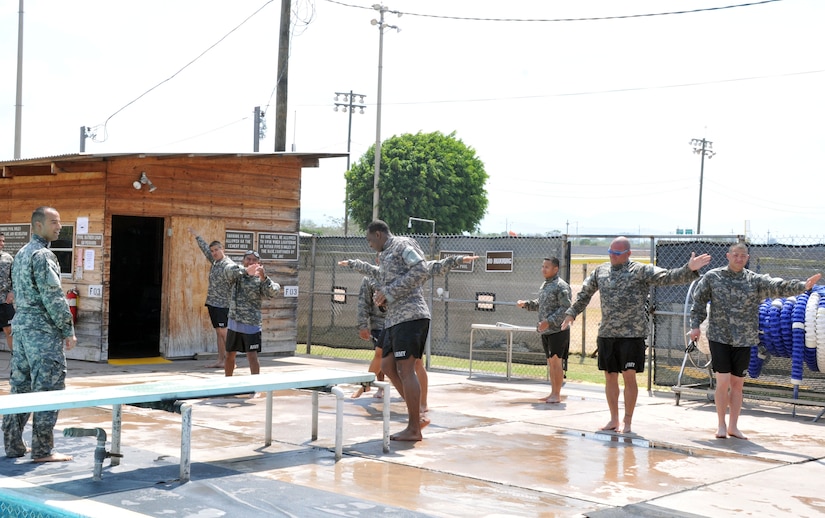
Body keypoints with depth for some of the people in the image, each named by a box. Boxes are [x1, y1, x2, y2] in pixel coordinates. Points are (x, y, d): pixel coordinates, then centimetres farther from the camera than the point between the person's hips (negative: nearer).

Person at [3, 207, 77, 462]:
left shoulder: (21, 254, 16)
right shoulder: (43, 255, -14)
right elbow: (53, 297, -18)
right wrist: (68, 330, -13)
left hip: (20, 326, 10)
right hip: (43, 330, -10)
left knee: (20, 386, 12)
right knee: (48, 389, -5)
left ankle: (13, 444, 17)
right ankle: (42, 450, -4)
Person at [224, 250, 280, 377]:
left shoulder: (260, 279, -4)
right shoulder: (237, 275, 4)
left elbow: (273, 292, -22)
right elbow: (229, 270, -20)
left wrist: (264, 278, -40)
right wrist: (246, 271, -39)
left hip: (251, 324, -4)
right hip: (234, 323, 4)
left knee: (252, 356, -9)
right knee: (229, 356, 14)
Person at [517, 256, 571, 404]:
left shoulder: (561, 286, -12)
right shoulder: (544, 285, 15)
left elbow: (565, 308, -18)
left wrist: (549, 321, -24)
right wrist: (525, 304, 10)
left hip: (557, 330, -8)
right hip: (545, 331, 8)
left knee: (556, 361, -7)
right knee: (550, 362, 12)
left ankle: (557, 395, -2)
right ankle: (553, 393, 19)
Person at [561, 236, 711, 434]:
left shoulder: (641, 271, -4)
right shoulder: (600, 271, 11)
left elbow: (668, 277, -14)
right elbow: (585, 294, 24)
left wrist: (689, 269, -28)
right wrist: (572, 313, 25)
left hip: (632, 334, -5)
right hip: (606, 334, 5)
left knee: (629, 377, -2)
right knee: (610, 377, 10)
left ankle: (628, 422, 9)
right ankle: (614, 420, 22)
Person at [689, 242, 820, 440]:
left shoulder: (755, 281, 3)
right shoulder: (713, 277, 0)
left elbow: (778, 286, -10)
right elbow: (699, 301, 6)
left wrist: (802, 286, -24)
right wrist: (695, 325, -1)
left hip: (743, 340, 2)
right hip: (719, 337, -2)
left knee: (737, 384, 8)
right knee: (723, 382, -5)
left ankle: (733, 426, 18)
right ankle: (721, 425, 9)